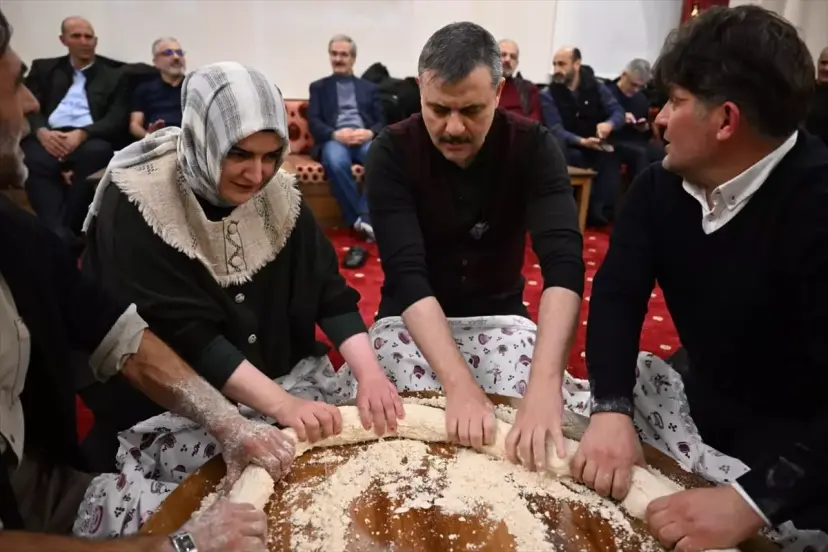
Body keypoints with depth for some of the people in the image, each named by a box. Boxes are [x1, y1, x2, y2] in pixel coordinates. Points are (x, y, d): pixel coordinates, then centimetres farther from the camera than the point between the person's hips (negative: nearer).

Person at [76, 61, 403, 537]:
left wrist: (369, 373, -21)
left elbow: (330, 292, -6)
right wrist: (280, 404, -31)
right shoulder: (136, 205, -17)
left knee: (374, 416, -9)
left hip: (283, 376, 5)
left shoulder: (276, 193, -2)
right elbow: (182, 334, -23)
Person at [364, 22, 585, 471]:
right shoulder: (392, 152, -19)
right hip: (412, 319, 0)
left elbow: (563, 262, -30)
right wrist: (459, 384, -42)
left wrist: (545, 384, -45)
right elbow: (406, 274, -29)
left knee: (537, 427, -20)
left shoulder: (533, 147, -16)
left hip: (499, 315, 1)